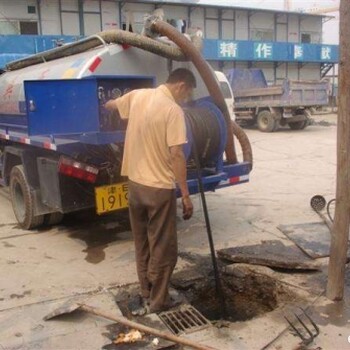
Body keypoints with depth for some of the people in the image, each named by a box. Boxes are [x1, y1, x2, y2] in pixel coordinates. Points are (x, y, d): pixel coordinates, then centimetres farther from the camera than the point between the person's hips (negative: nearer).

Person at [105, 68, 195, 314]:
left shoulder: (138, 96, 5)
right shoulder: (173, 111, -15)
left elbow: (110, 105, 24)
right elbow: (176, 155, -21)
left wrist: (109, 105, 48)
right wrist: (186, 196, -17)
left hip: (135, 183, 7)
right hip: (160, 188, -7)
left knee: (142, 244, 19)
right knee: (163, 248, 7)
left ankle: (146, 294, 31)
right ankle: (158, 301, 18)